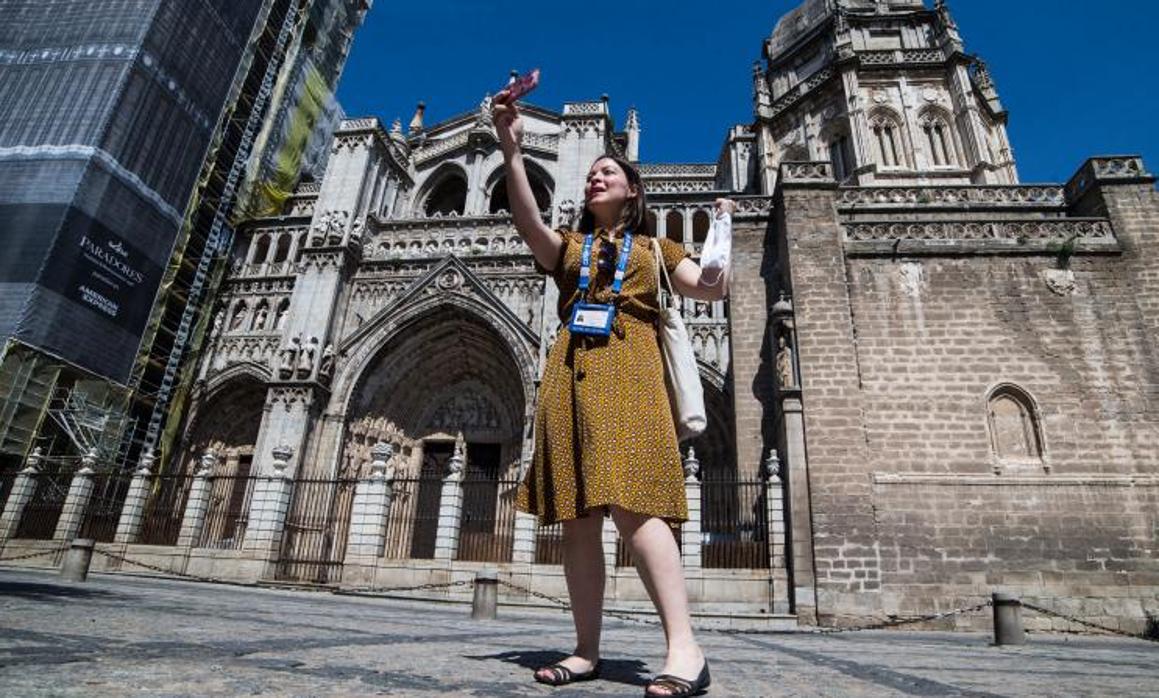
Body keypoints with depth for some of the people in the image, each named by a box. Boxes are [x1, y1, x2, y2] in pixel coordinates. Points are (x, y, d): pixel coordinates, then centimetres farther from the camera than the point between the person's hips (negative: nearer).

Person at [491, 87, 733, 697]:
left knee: (630, 500, -20)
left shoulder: (654, 246, 22)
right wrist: (511, 149, -9)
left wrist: (720, 231, 5)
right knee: (577, 515, -2)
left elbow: (712, 289, 11)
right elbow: (527, 222, 1)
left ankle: (685, 647, -17)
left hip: (628, 369, -2)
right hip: (570, 372, 3)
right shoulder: (568, 245, 23)